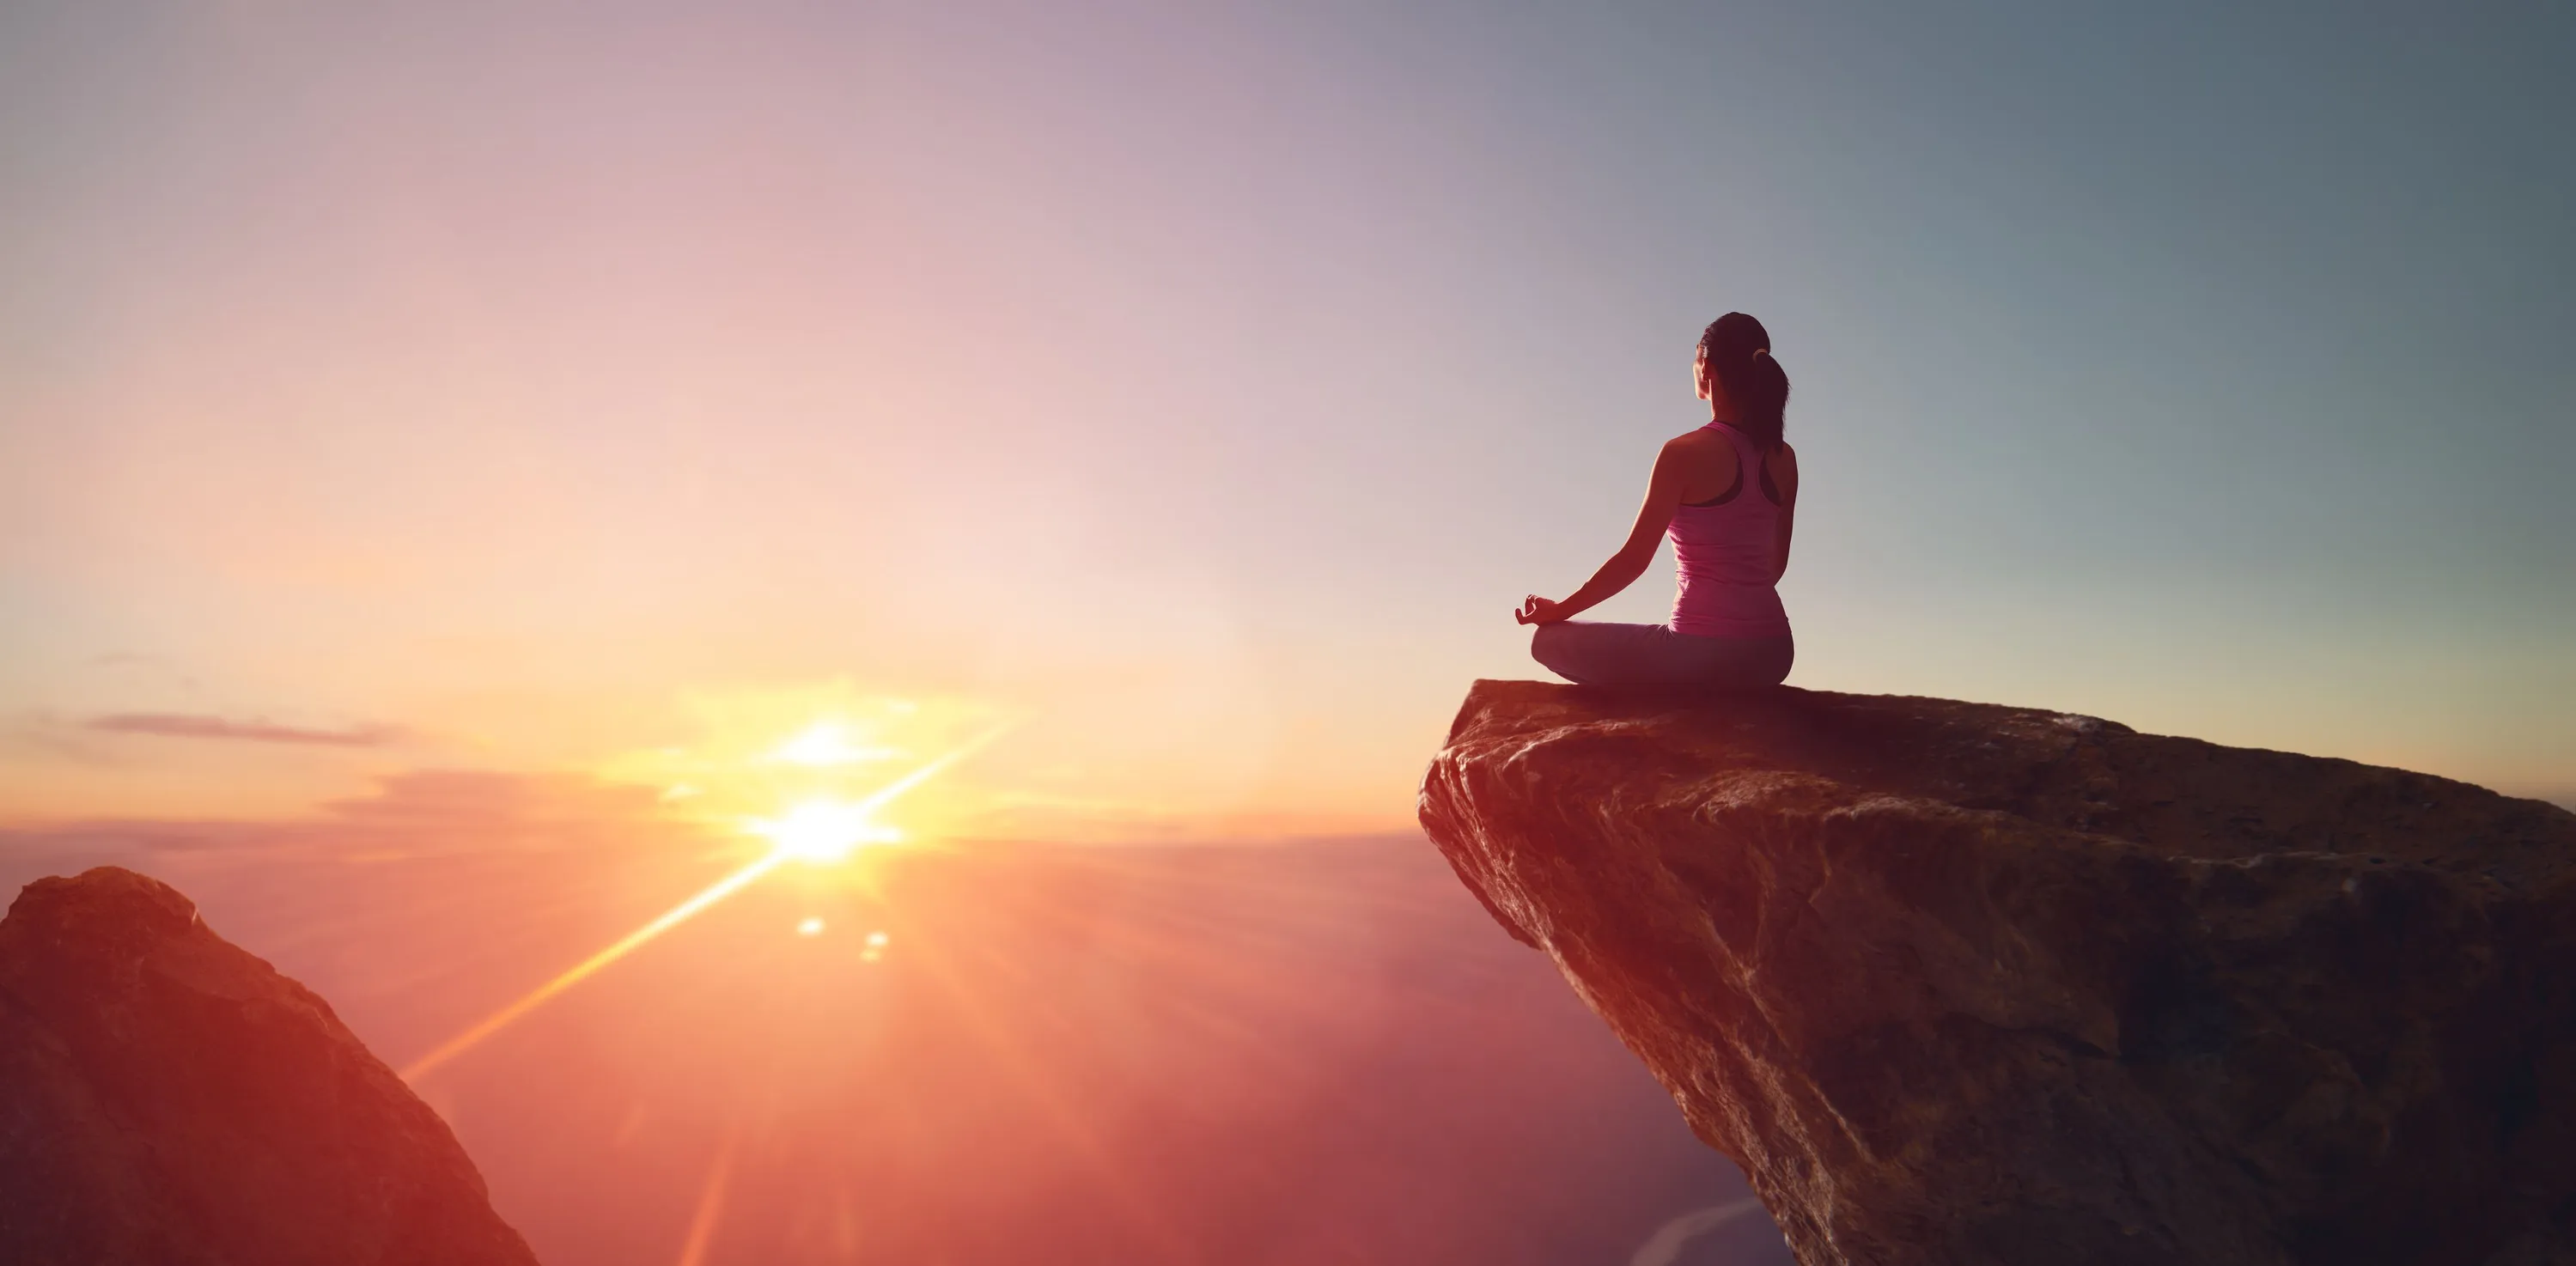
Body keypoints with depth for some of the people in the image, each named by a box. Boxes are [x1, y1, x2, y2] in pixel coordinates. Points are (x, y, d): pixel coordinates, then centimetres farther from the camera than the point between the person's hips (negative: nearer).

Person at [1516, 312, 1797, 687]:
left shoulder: (1685, 452, -12)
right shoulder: (1784, 458, 6)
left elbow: (1633, 560, -11)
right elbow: (1777, 562, 15)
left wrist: (1558, 611, 1)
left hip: (1704, 651, -7)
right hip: (1772, 653, 7)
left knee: (1548, 641, 8)